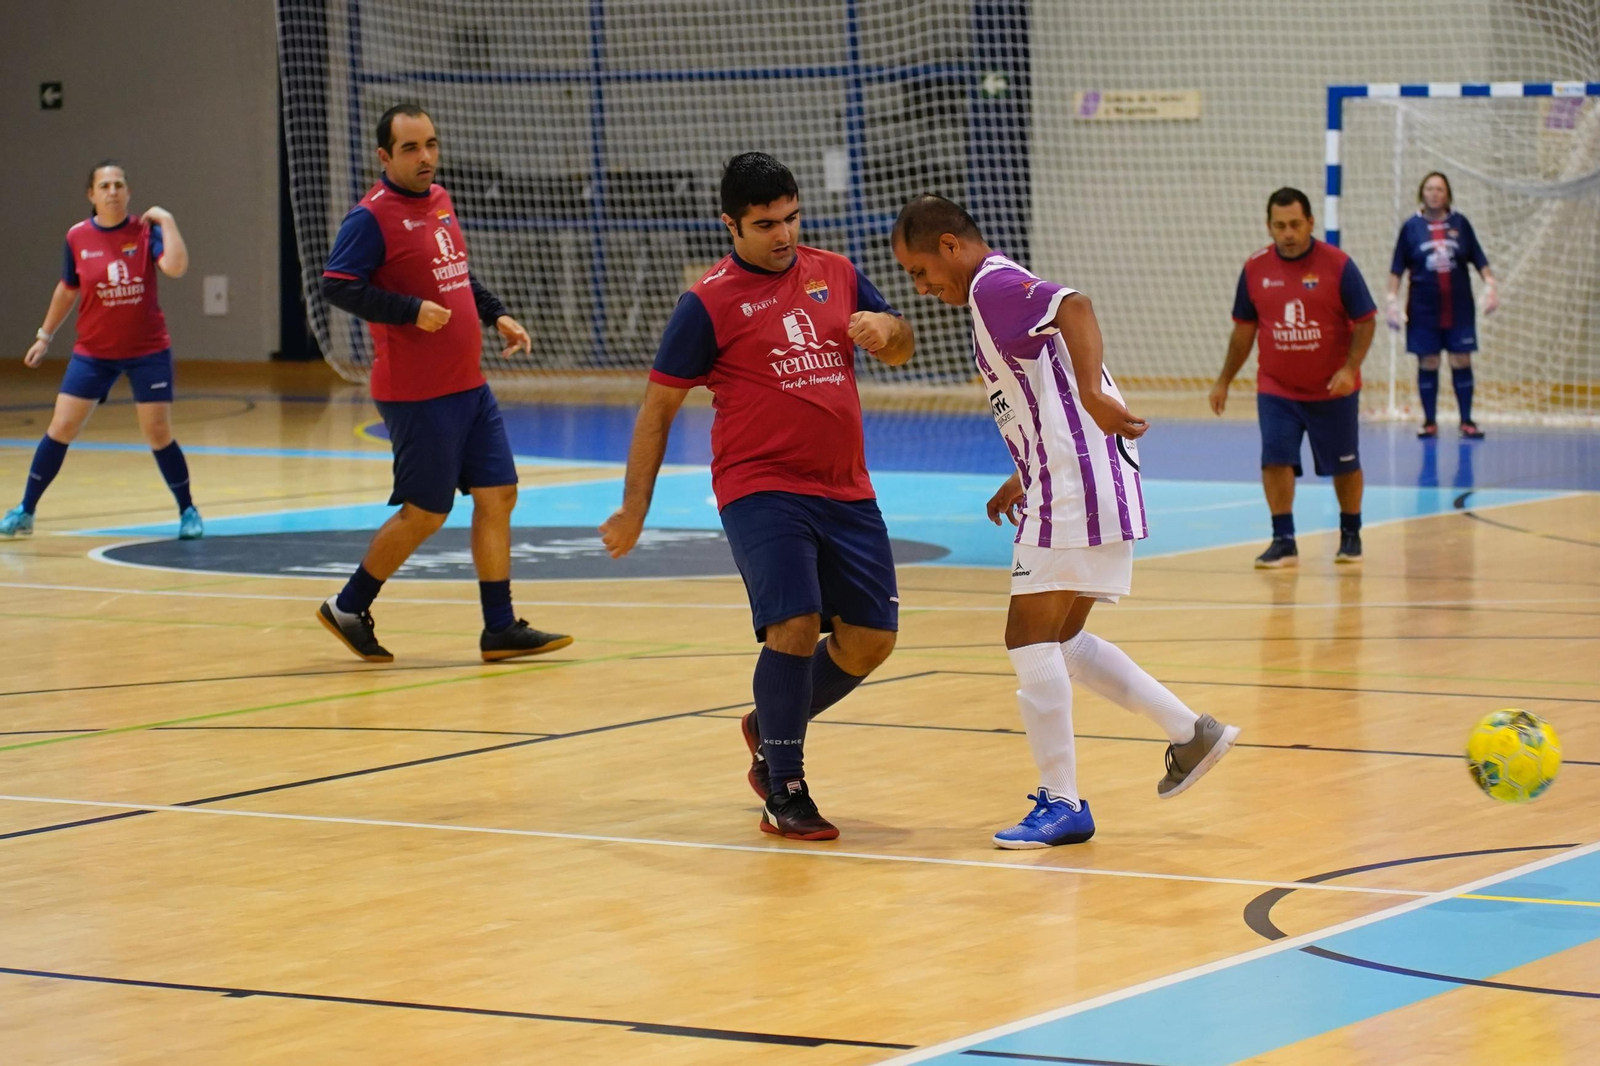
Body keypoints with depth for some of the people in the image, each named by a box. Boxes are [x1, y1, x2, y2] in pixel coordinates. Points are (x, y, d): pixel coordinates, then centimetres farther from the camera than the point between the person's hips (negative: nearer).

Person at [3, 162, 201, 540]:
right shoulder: (77, 238, -2)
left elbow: (176, 267, -26)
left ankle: (188, 512, 15)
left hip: (147, 351, -2)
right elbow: (67, 290, 13)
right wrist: (45, 336, 18)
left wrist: (167, 222, -25)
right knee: (60, 429, -1)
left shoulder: (146, 230, -8)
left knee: (158, 435, -3)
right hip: (93, 352, 2)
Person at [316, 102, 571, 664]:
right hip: (417, 396, -8)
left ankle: (500, 628, 9)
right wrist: (411, 310, -26)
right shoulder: (372, 217, -13)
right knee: (425, 513, -2)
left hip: (469, 386, 8)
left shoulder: (440, 200, 12)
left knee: (498, 495, 4)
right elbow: (337, 286, -20)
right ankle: (348, 607, 16)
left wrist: (496, 314, 15)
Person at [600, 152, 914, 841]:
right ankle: (785, 789, -6)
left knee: (871, 638, 5)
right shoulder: (709, 302, -5)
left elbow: (901, 350, 20)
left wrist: (886, 328, -5)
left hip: (846, 492, 6)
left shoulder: (835, 273, 9)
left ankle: (770, 730, 30)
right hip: (761, 491, -6)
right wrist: (634, 510, -4)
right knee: (795, 626, -21)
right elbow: (658, 408, -1)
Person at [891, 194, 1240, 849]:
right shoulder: (1003, 289, 21)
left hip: (1073, 496, -11)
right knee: (1061, 640, 18)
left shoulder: (994, 286, -11)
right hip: (1067, 490, 11)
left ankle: (1062, 804, -1)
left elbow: (1074, 306, -31)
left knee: (1031, 640, -6)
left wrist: (1093, 391, -41)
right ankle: (1190, 733, 19)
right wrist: (1026, 480, 27)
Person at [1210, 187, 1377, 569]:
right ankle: (1284, 541, -5)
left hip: (1333, 390, -2)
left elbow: (1365, 322, -9)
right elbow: (1244, 329, 9)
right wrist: (1224, 381, 10)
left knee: (1344, 465, 9)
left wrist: (1349, 369, -22)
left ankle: (1350, 535, 28)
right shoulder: (1255, 268, -2)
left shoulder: (1337, 265, -12)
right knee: (1275, 459, -11)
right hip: (1276, 390, 2)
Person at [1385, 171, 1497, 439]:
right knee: (1427, 363, 3)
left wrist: (1490, 285, -3)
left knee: (1462, 362, 0)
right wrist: (1392, 299, -3)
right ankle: (1429, 422, 11)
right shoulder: (1411, 227, 0)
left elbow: (1479, 259, 7)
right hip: (1424, 307, -1)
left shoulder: (1460, 223, 3)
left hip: (1459, 307, 1)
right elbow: (1397, 268, 3)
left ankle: (1467, 421, 7)